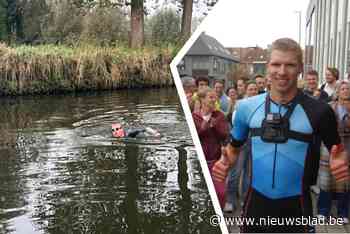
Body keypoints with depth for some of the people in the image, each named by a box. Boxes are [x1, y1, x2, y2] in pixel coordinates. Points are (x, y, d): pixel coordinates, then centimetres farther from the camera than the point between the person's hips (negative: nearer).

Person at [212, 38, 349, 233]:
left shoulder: (319, 111, -10)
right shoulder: (247, 107, -4)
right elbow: (234, 148, 10)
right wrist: (225, 162, -10)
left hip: (296, 206, -2)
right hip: (256, 202, 2)